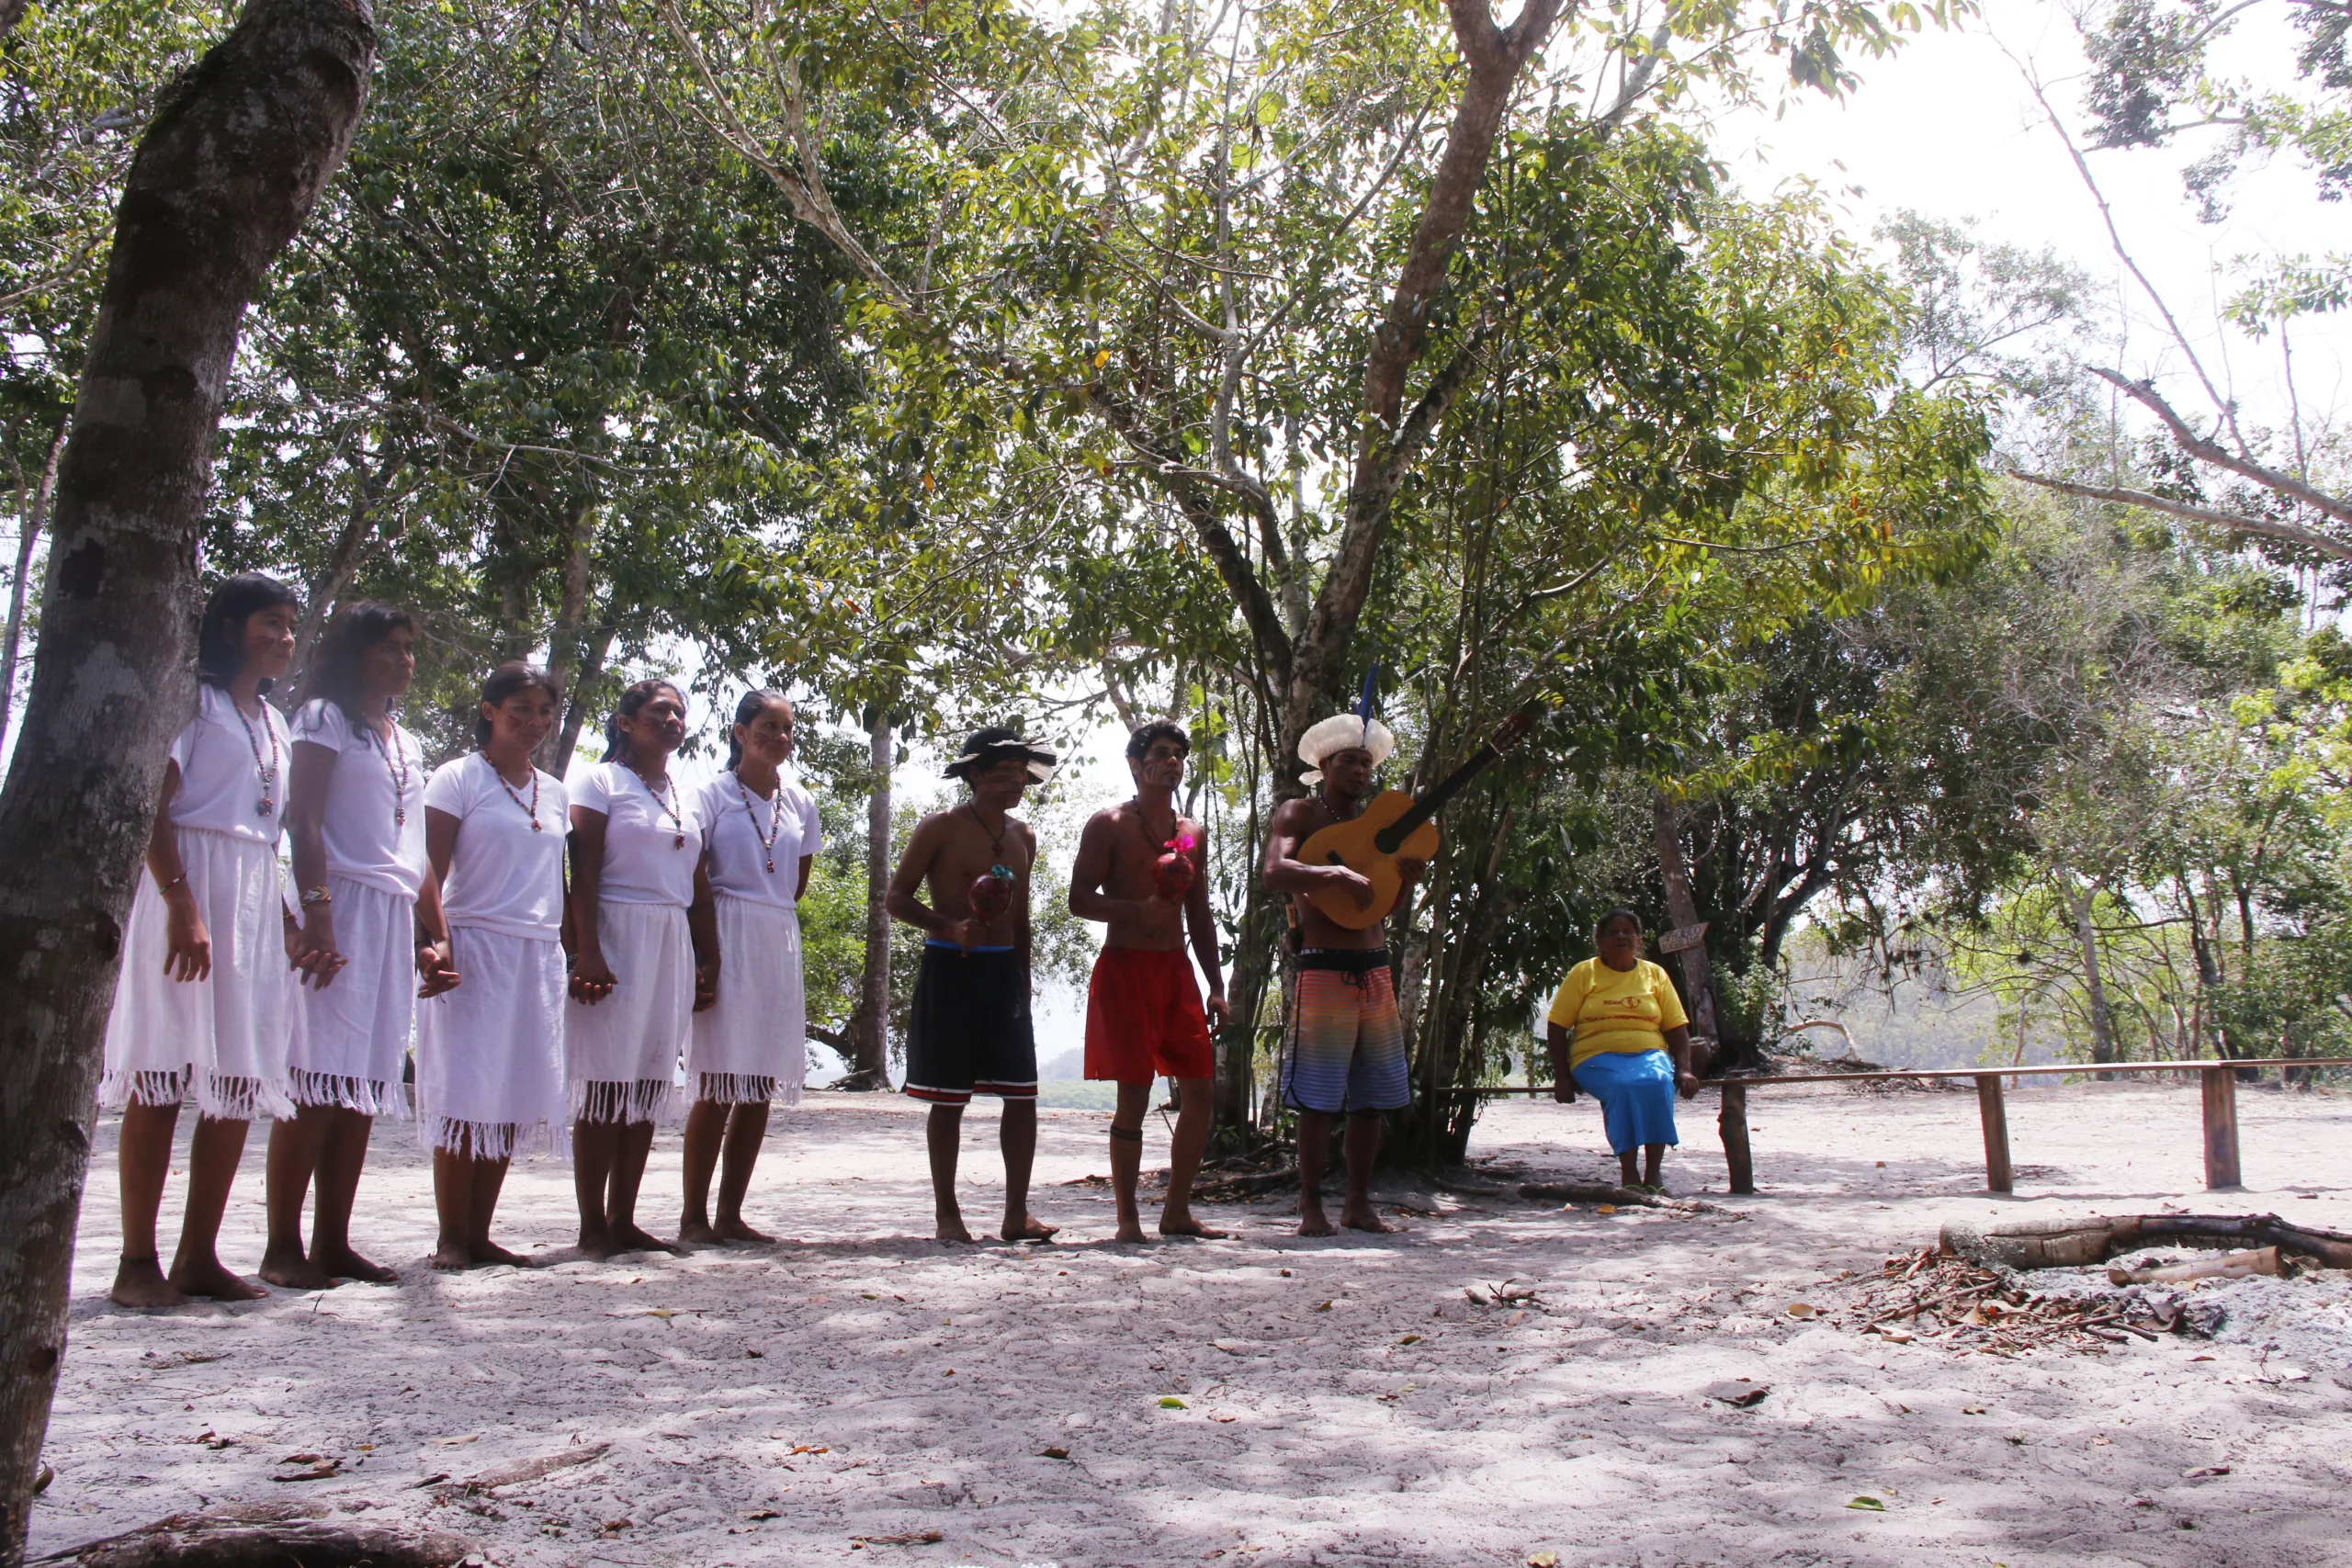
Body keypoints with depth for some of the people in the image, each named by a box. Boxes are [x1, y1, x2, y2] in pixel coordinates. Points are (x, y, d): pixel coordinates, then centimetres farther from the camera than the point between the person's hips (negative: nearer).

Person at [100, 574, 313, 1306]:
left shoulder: (274, 724, 22)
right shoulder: (191, 698, 0)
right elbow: (150, 806, -11)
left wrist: (290, 921, 14)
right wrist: (182, 906, -22)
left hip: (255, 899, 7)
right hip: (189, 884, -7)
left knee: (239, 1081, 2)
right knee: (161, 1074, -8)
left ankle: (198, 1256, 6)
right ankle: (138, 1261, -4)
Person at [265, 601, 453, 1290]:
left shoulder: (408, 743, 23)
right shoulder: (325, 718, 3)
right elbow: (304, 821, -9)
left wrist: (435, 936, 16)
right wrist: (316, 910, -21)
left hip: (396, 920, 7)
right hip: (342, 908, -7)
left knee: (365, 1087, 4)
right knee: (318, 1080, -10)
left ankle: (333, 1243, 8)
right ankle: (284, 1246, -7)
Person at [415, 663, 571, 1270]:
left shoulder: (554, 792, 17)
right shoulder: (458, 778, 0)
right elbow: (431, 870, -7)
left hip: (540, 956, 6)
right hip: (476, 947, -5)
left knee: (513, 1099, 5)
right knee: (466, 1097, -6)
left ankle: (479, 1233, 12)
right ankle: (450, 1237, 2)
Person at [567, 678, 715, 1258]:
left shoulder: (687, 795, 18)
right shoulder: (603, 780, 0)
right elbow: (583, 871, -8)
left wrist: (708, 958, 13)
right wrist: (587, 952, -17)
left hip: (673, 944, 6)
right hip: (617, 934, -6)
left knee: (649, 1088, 5)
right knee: (607, 1084, -7)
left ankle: (623, 1220, 11)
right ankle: (593, 1226, -1)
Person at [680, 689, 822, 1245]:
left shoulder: (800, 803, 13)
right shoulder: (713, 795, -1)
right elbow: (692, 882, -7)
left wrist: (770, 915, 7)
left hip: (780, 944, 5)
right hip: (727, 942, -5)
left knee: (761, 1089, 4)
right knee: (718, 1087, -8)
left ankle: (730, 1215, 11)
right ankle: (694, 1217, -1)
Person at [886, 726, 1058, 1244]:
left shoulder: (1022, 836, 15)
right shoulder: (941, 827, -4)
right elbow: (897, 898, -5)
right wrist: (950, 927, -19)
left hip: (1004, 972, 5)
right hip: (949, 970, -5)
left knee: (1023, 1094, -2)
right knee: (949, 1098, -1)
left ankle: (1017, 1213, 6)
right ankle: (947, 1213, 10)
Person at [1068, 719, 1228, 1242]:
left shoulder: (1191, 832, 16)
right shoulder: (1108, 824, -1)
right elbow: (1079, 900, -7)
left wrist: (1217, 987, 13)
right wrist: (1139, 910, -22)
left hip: (1176, 969, 6)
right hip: (1125, 967, -6)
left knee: (1200, 1092, 2)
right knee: (1134, 1096, -7)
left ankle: (1177, 1211, 14)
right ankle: (1128, 1218, 4)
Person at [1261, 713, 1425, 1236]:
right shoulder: (1298, 814, 0)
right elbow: (1275, 872, -18)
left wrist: (1404, 877, -5)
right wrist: (1338, 875, -29)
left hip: (1376, 969, 6)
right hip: (1324, 970, -6)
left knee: (1372, 1098, 8)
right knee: (1319, 1100, -6)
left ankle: (1359, 1204, 18)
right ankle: (1311, 1206, 4)